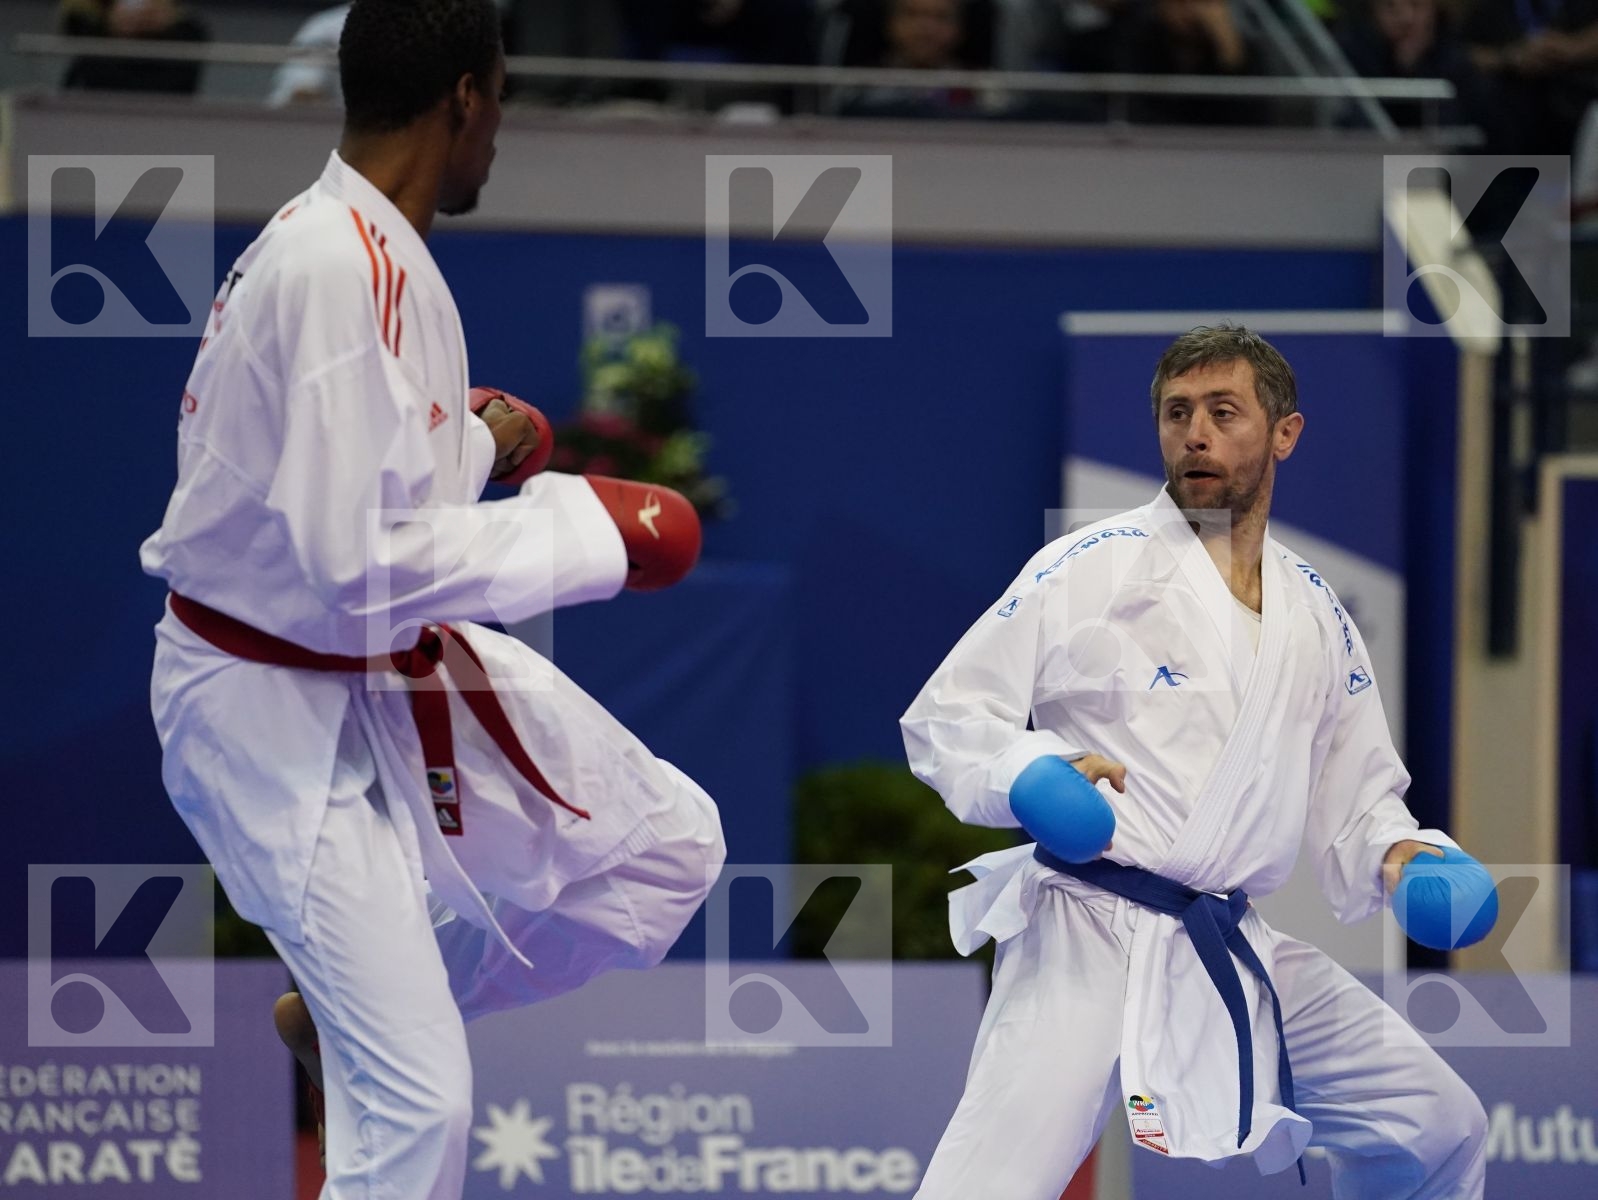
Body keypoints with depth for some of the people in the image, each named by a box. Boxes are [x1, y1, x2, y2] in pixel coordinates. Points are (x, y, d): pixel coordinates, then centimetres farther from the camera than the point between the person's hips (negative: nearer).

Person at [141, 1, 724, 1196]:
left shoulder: (345, 241, 2)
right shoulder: (342, 274, -28)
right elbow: (360, 566, -31)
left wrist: (467, 446, 13)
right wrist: (585, 530, -22)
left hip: (394, 675, 10)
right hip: (282, 717, -10)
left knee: (665, 844, 14)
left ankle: (342, 1014, 24)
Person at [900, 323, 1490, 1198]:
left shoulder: (1315, 616, 12)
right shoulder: (1089, 568, -6)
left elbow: (1353, 799, 19)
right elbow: (943, 717, -4)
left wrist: (1402, 856, -3)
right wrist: (1028, 774, -24)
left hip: (1233, 951, 7)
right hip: (1087, 931, -6)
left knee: (1438, 1126, 13)